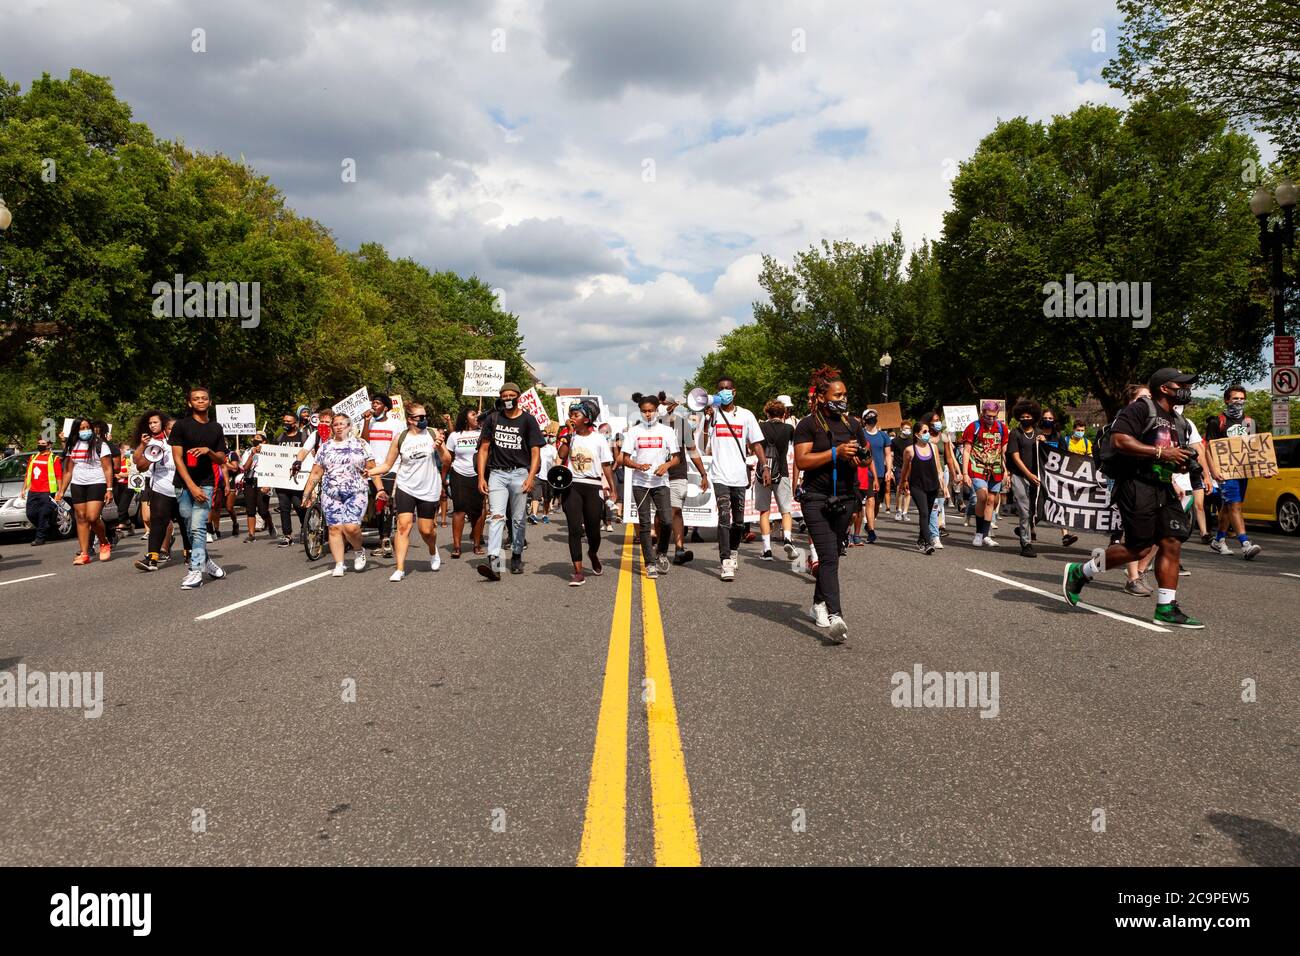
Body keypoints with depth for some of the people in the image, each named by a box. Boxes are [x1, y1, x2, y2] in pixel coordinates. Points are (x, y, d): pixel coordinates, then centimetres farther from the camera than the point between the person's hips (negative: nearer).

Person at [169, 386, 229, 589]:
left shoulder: (216, 428, 11)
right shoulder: (181, 425, 1)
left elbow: (222, 460, 12)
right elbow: (177, 458, -5)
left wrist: (208, 451, -11)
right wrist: (191, 486, -13)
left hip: (206, 483, 0)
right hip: (184, 485, 0)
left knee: (198, 527, -12)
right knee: (191, 529, 5)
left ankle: (196, 571, -14)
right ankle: (205, 560, 23)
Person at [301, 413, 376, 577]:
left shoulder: (360, 444, 7)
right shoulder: (325, 447, 14)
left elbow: (373, 468, 5)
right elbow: (316, 473, 14)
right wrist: (307, 492, 9)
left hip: (356, 493, -3)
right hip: (331, 494, 3)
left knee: (351, 527, -16)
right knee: (334, 528, -4)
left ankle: (359, 550, 12)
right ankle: (339, 564, 0)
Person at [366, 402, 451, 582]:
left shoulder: (433, 433, -1)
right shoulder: (400, 438, 0)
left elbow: (447, 461, 1)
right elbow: (387, 465, 5)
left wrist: (440, 446, -17)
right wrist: (370, 472, -12)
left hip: (429, 489, 0)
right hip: (406, 488, 0)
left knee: (426, 530, 5)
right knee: (404, 525, -12)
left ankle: (433, 551, 39)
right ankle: (400, 569, -8)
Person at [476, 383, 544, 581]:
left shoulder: (527, 420, 3)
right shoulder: (492, 419, 9)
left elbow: (535, 451, 0)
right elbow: (484, 449, 11)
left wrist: (531, 477, -12)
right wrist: (481, 477, 2)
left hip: (519, 473, -1)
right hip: (497, 473, 1)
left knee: (518, 519, 7)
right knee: (496, 516, -12)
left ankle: (517, 557, 23)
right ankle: (493, 562, -22)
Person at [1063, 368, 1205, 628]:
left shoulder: (1179, 423, 22)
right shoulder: (1140, 409, -7)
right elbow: (1118, 440, -21)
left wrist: (1184, 464, 6)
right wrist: (1161, 453, -20)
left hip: (1163, 489, 9)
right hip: (1136, 484, -9)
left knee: (1172, 545, -1)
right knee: (1136, 548, -10)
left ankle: (1166, 608, 4)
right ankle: (1078, 573, 7)